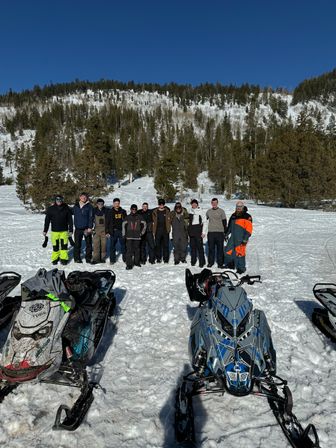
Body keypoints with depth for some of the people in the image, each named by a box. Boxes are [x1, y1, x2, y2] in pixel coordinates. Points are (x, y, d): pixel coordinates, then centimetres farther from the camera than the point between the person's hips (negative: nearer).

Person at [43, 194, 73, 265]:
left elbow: (70, 220, 5)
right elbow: (47, 220, 5)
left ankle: (64, 258, 11)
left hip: (64, 231, 0)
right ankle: (55, 258, 20)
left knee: (64, 245, 0)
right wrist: (45, 230, 4)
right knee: (55, 246, 6)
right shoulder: (51, 209, 0)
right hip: (54, 231, 0)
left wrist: (71, 230, 3)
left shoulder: (66, 208, 0)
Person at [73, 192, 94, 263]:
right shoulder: (76, 206, 10)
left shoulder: (89, 206, 0)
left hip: (86, 228, -2)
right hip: (78, 228, 2)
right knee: (77, 244, 4)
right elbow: (72, 213, 18)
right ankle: (77, 258, 15)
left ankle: (88, 258, 13)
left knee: (88, 244, 4)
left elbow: (91, 217, -5)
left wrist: (90, 227, -12)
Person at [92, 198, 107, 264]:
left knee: (103, 244, 2)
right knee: (96, 244, -4)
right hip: (96, 229, 0)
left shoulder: (105, 211, 4)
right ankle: (96, 258, 2)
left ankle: (102, 258, 13)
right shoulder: (94, 211, 4)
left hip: (104, 229, 0)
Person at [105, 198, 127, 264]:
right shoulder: (110, 212, 4)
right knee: (112, 246, 3)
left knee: (123, 245, 5)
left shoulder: (123, 212, 8)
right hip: (113, 231, -1)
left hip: (122, 231, 1)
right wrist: (107, 232, -3)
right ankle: (112, 259, 13)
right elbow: (107, 223, 3)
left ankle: (125, 259, 16)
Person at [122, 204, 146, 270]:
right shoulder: (127, 217, 4)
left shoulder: (139, 217, 6)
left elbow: (144, 224, 13)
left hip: (137, 237, 1)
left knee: (137, 250, 7)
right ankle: (129, 264, -4)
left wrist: (142, 233, 10)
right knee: (129, 250, -7)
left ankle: (137, 262, 23)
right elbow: (124, 226, 8)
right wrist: (124, 235, 4)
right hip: (129, 237, -1)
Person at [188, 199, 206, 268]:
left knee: (200, 246, -6)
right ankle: (193, 261, 18)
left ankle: (202, 262, -1)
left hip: (198, 231, -5)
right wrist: (188, 232, 17)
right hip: (191, 231, 5)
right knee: (192, 246, 8)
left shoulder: (200, 212, -1)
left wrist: (203, 232, -9)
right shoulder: (190, 212, 14)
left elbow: (202, 222, -3)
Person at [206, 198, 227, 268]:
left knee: (220, 248, 1)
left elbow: (224, 222, 4)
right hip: (211, 232, 2)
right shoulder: (208, 211, 9)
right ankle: (210, 262, 18)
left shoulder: (221, 211, 3)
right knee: (211, 248, 7)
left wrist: (225, 232, 0)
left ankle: (220, 263, 9)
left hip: (220, 232, -2)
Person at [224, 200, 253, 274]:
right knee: (228, 251, 9)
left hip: (241, 239, -7)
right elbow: (230, 226, 25)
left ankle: (241, 268, 10)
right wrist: (226, 234, 23)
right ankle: (230, 264, 28)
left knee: (239, 253, -5)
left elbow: (249, 229, -12)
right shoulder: (233, 215, 14)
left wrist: (245, 238, -17)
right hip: (233, 237, 7)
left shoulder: (247, 216, -8)